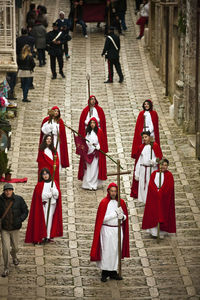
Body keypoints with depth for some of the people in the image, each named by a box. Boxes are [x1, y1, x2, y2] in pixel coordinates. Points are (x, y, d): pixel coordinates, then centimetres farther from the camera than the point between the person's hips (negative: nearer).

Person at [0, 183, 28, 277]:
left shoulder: (19, 199, -9)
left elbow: (25, 211, -1)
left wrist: (20, 220, -18)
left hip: (15, 228, 1)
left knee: (15, 247, 16)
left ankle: (14, 256, 52)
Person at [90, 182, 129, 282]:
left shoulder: (121, 202, 4)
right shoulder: (104, 203, -9)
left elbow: (125, 216, 10)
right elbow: (102, 218, -13)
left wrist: (122, 216, -13)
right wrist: (115, 214, -18)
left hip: (118, 230, 4)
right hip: (107, 230, -4)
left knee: (116, 251, 8)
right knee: (106, 251, -1)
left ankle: (113, 271, 17)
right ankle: (104, 272, 8)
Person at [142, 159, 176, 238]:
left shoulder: (169, 175, -4)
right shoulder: (154, 174, 3)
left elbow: (169, 187, -11)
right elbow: (151, 185, -4)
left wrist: (160, 192, -17)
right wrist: (157, 192, -17)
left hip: (164, 199, -2)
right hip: (154, 198, 2)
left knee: (164, 214, 4)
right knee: (153, 213, 3)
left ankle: (162, 232, 14)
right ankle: (154, 231, 11)